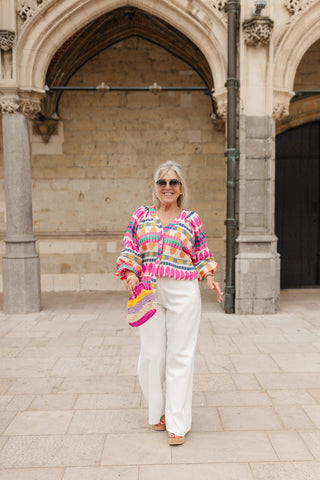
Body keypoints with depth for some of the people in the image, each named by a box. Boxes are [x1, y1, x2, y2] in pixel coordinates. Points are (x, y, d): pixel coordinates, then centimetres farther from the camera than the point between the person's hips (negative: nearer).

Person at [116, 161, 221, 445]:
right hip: (149, 292, 2)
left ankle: (177, 423, 13)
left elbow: (202, 256, 10)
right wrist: (130, 274, -8)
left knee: (180, 355, 1)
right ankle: (157, 411, 30)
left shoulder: (192, 220, 6)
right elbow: (129, 249, 8)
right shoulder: (141, 216, 9)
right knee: (151, 355, 6)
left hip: (183, 293, -1)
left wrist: (209, 278, -6)